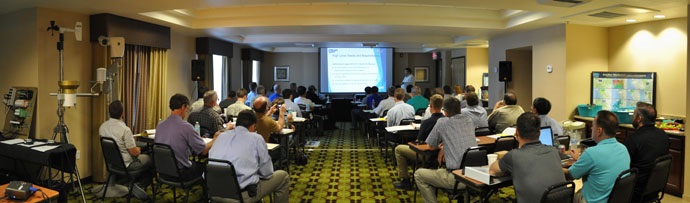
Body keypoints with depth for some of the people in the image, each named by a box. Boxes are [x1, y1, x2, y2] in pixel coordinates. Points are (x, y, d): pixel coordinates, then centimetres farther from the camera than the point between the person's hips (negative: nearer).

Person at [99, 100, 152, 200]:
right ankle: (141, 185, 6)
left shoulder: (102, 127, -4)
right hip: (126, 164, -8)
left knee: (144, 157, 28)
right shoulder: (125, 129, -27)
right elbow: (134, 152, -22)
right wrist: (139, 149, 1)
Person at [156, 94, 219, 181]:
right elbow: (204, 150, -14)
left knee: (194, 162, 27)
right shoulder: (186, 127, -21)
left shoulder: (159, 125, -1)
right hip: (181, 173, -7)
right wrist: (215, 139, 4)